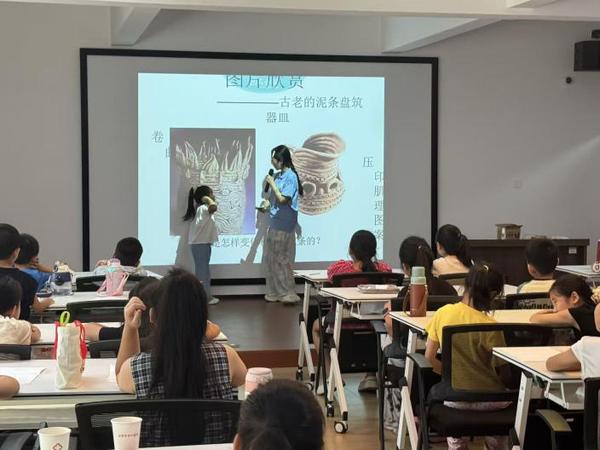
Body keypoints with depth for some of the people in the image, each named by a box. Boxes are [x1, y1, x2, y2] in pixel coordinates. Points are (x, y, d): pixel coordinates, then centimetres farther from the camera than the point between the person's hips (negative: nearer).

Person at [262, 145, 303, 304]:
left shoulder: (290, 177, -14)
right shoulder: (277, 175, 10)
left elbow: (282, 199, -19)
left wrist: (272, 183, -12)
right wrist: (267, 203, 3)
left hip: (283, 225, -9)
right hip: (274, 223, 9)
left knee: (281, 260, -3)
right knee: (269, 259, 12)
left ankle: (289, 293, 6)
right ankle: (274, 292, 20)